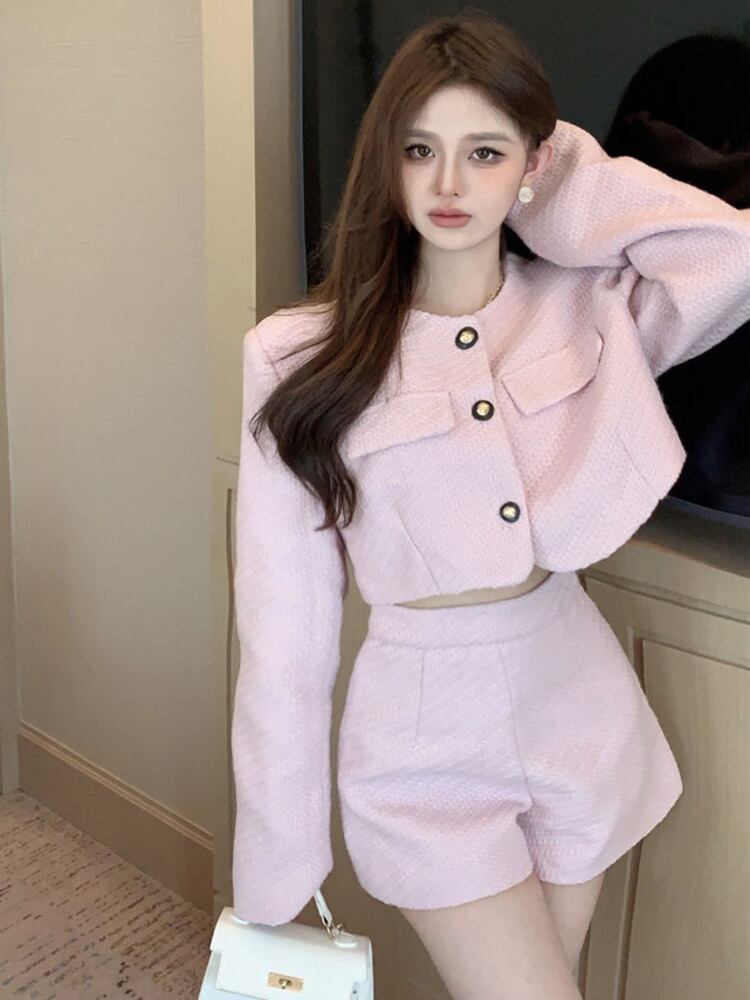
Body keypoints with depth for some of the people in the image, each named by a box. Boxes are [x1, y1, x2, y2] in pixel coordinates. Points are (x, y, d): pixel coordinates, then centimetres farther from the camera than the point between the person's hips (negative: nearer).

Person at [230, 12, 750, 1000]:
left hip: (578, 707, 3)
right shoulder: (302, 359, -12)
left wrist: (575, 186, -11)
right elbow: (286, 620, -10)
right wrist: (275, 863, -6)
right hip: (427, 740, -3)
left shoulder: (587, 304, -4)